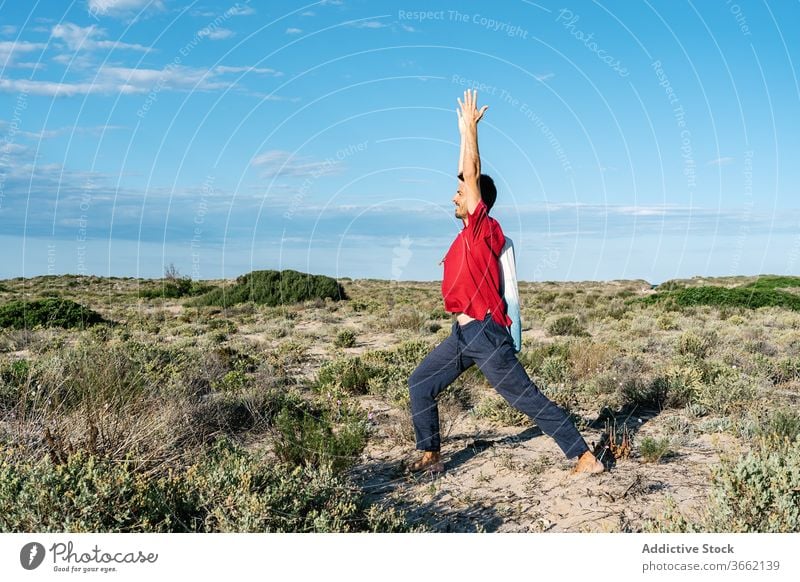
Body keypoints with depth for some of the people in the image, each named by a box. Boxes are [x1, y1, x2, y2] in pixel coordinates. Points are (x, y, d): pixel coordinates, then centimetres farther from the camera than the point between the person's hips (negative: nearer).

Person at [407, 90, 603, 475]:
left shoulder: (484, 229, -10)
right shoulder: (470, 231, 12)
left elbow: (473, 173, -14)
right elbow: (467, 175, 19)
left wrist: (470, 125, -6)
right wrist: (464, 132, 21)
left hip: (485, 334, -9)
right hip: (463, 333, 9)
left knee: (527, 399, -4)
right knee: (420, 385, 12)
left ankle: (587, 458, 5)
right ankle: (431, 457, 20)